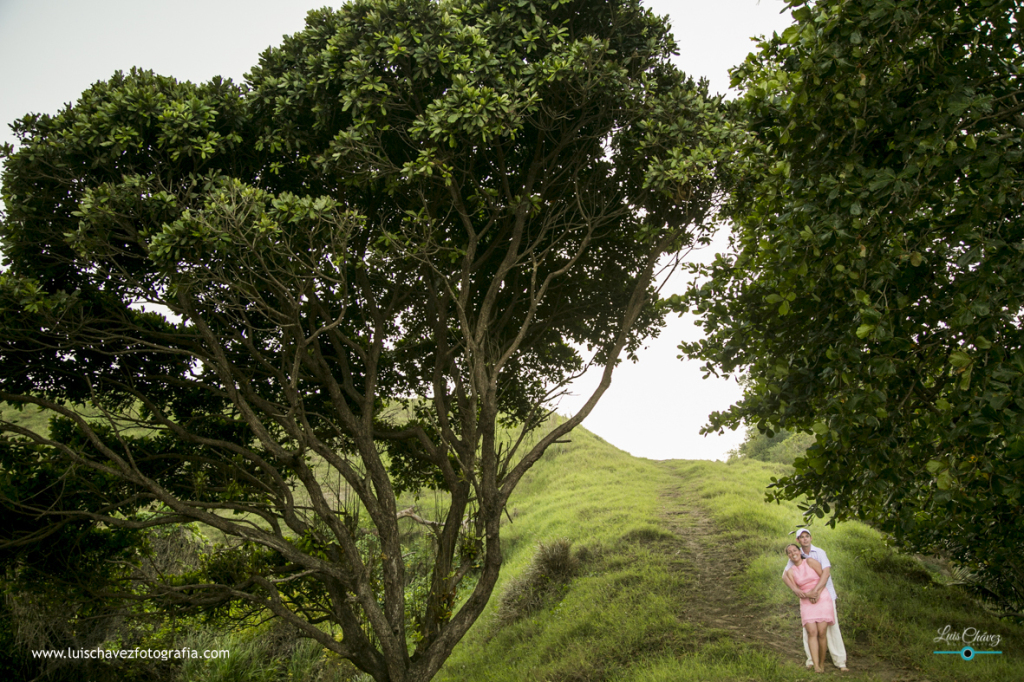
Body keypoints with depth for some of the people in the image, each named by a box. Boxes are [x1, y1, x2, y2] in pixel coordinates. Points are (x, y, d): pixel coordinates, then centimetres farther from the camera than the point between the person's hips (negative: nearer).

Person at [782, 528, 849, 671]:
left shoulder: (819, 552, -9)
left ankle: (840, 661, 2)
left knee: (832, 627, -3)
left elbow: (826, 572, -20)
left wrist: (815, 590, -30)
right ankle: (812, 659, 10)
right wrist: (795, 589, -25)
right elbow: (784, 575, -8)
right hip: (807, 595, 2)